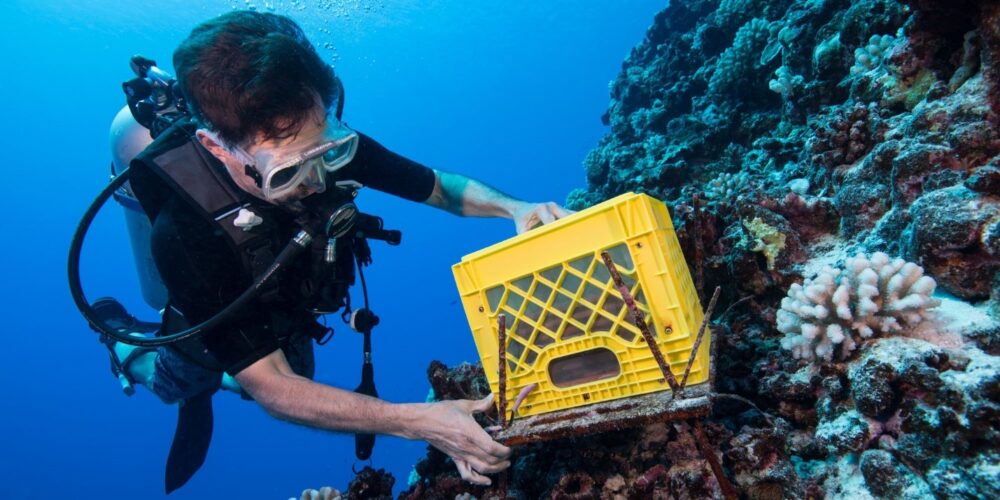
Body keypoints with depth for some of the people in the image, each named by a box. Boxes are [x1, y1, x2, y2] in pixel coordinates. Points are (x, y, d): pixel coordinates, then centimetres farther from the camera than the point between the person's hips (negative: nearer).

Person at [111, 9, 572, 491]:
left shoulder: (327, 144, -35)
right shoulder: (184, 232, -44)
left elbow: (440, 186, -18)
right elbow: (271, 387, -40)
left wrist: (512, 206, -39)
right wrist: (417, 422, -51)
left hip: (292, 314, 3)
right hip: (208, 326, -3)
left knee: (301, 379, 33)